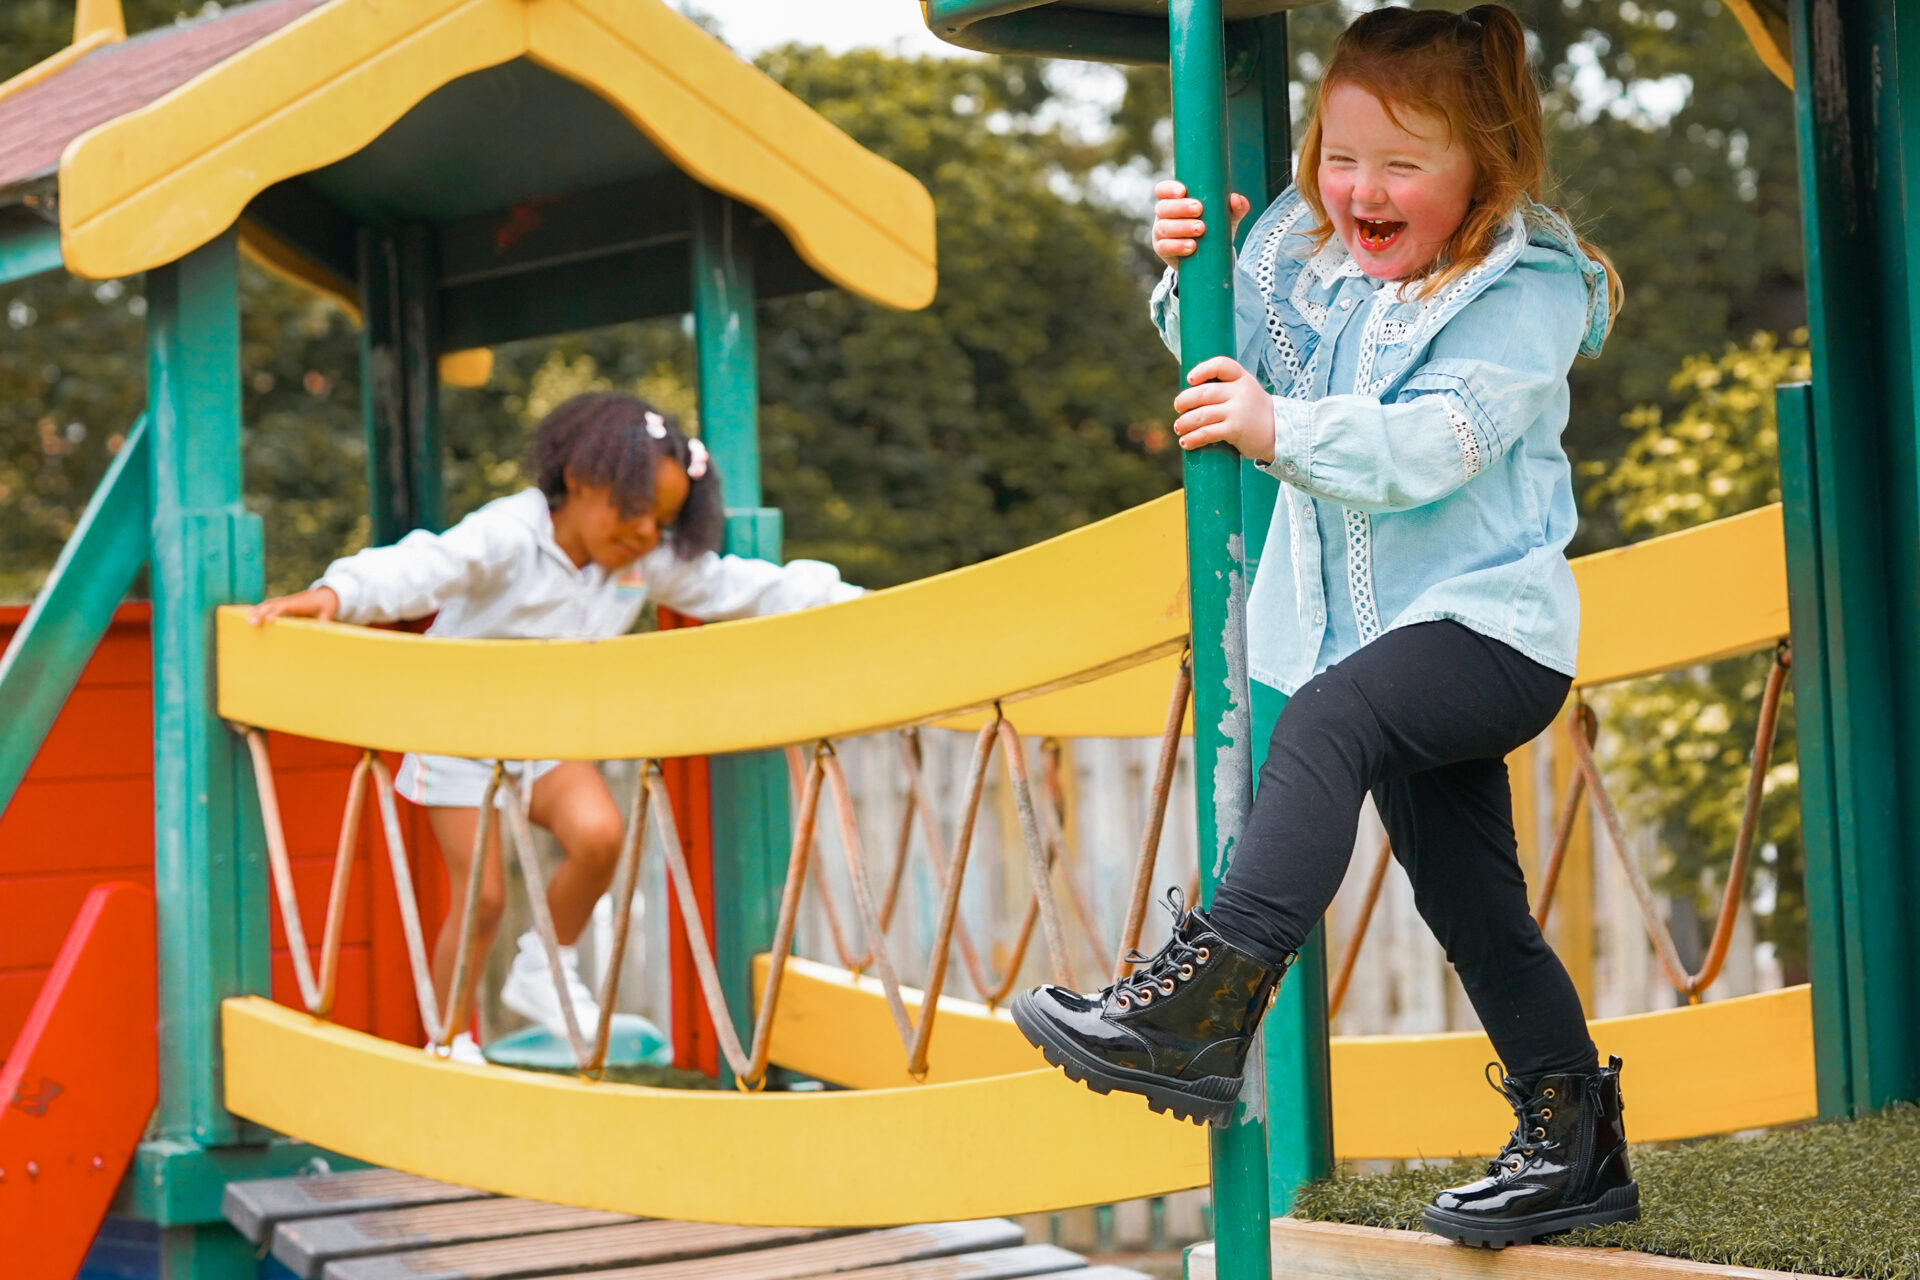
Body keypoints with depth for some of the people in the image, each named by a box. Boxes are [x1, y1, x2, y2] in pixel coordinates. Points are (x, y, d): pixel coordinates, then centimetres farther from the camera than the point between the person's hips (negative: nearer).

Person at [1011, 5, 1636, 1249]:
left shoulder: (1524, 291, -14)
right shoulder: (1306, 253, 6)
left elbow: (1431, 445, -25)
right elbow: (1230, 362, 12)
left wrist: (1279, 427, -34)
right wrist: (1193, 278, -7)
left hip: (1492, 627, -8)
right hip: (1382, 634, 8)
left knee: (1327, 715, -34)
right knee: (1473, 907, 12)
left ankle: (1204, 1011, -42)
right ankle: (1575, 1142, 25)